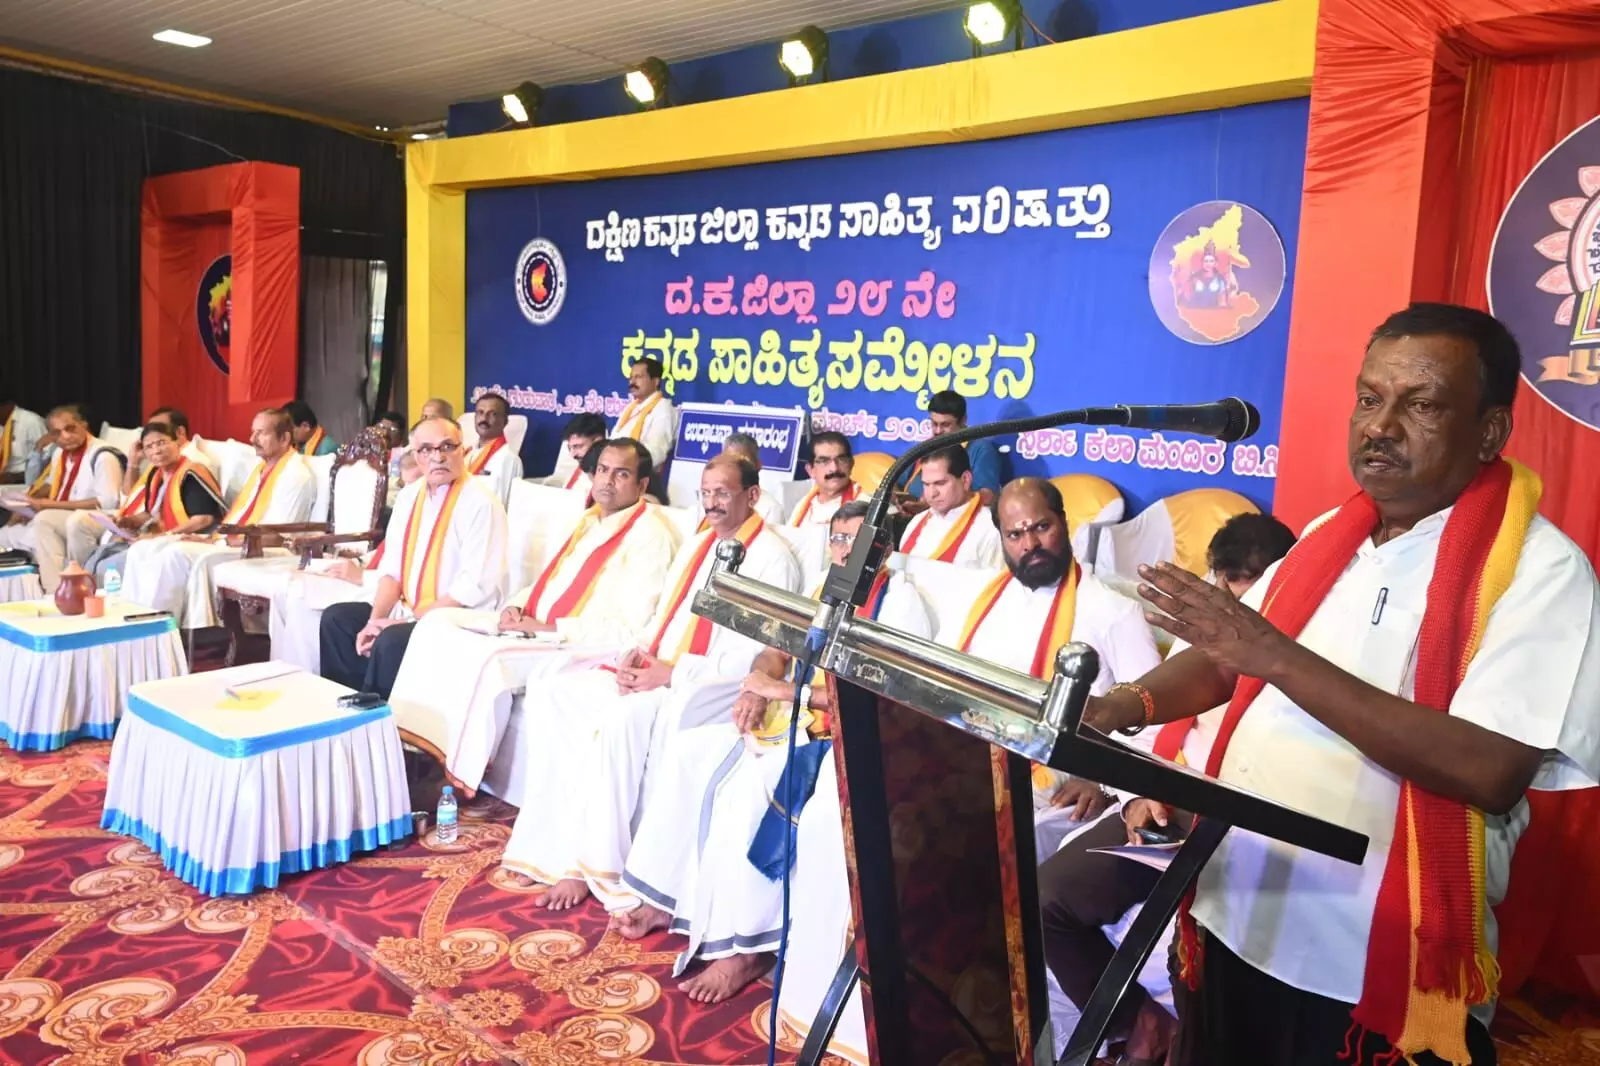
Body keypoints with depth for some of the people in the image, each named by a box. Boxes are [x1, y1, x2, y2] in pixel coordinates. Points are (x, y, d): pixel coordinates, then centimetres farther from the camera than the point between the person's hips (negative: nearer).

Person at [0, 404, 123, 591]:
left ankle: (55, 592, -32)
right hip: (59, 522, 10)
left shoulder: (102, 456, -17)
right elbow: (51, 484, 26)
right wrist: (27, 503, 3)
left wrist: (51, 505, -24)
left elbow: (108, 502, -25)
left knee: (44, 520, -32)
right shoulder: (59, 452, 10)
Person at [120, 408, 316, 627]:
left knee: (175, 555, -27)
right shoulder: (261, 464, 16)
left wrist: (217, 541, -17)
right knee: (142, 550, -2)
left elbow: (273, 538, -19)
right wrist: (210, 536, 0)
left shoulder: (296, 475, -13)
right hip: (226, 540, 10)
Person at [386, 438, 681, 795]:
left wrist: (547, 628, -19)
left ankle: (458, 778, -16)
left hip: (585, 647, -9)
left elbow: (630, 628, -18)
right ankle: (420, 746, -7)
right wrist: (518, 607, 0)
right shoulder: (589, 520, 16)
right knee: (438, 623, -3)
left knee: (488, 659, -31)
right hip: (536, 629, 9)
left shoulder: (651, 534, -11)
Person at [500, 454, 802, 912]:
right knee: (555, 699, -11)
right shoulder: (695, 545, 19)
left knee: (622, 718, -32)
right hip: (654, 668, 8)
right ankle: (565, 852, -13)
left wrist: (672, 674, -19)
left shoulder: (773, 557, -7)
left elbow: (756, 655, -15)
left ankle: (599, 868, -16)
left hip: (714, 684, -8)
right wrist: (639, 652, -3)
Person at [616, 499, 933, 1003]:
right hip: (794, 718, 8)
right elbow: (778, 650, 16)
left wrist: (786, 689, -19)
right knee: (690, 751, -6)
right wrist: (758, 688, -8)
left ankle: (747, 945, -21)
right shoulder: (824, 592, 14)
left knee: (751, 782, -31)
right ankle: (669, 897, 2)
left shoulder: (900, 600, -9)